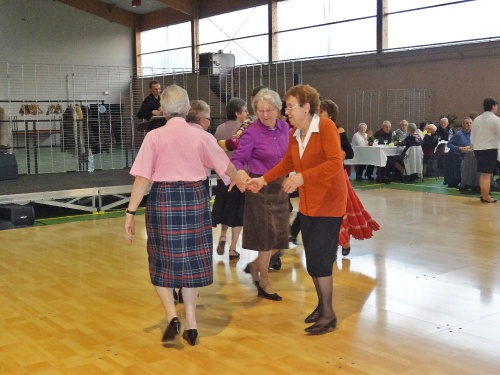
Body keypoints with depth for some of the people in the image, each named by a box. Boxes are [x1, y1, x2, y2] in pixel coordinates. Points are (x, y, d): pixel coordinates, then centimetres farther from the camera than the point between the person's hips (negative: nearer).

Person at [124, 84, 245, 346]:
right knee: (191, 260, 13)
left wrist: (131, 212, -7)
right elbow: (225, 166, 15)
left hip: (163, 199, -2)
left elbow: (142, 178, -10)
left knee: (163, 261, 14)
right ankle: (190, 323, 19)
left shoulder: (154, 136, -5)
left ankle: (171, 315, 1)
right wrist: (238, 180, 35)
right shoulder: (201, 136, 3)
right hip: (195, 198, 2)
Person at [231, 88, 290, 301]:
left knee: (280, 236, 9)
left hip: (280, 187, 6)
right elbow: (238, 159, -15)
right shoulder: (252, 132, -14)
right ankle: (264, 284, 18)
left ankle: (255, 266, 34)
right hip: (260, 188, -6)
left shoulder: (284, 128, 2)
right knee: (267, 236, 1)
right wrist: (241, 173, -34)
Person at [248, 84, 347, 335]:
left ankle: (328, 314, 8)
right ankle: (322, 305, 29)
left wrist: (302, 177, -36)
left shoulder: (326, 127, -17)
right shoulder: (294, 134, 4)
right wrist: (263, 179, 8)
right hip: (307, 204, 7)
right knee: (312, 259, 12)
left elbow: (335, 163, -28)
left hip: (328, 204, -7)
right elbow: (287, 163, 16)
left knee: (319, 259, -6)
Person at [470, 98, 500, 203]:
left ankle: (484, 194, 21)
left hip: (478, 149, 7)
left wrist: (474, 148, 22)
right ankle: (486, 197, 1)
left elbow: (472, 136, 14)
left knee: (484, 173, 17)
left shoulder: (476, 119, 10)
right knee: (487, 174, -3)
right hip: (490, 149, -7)